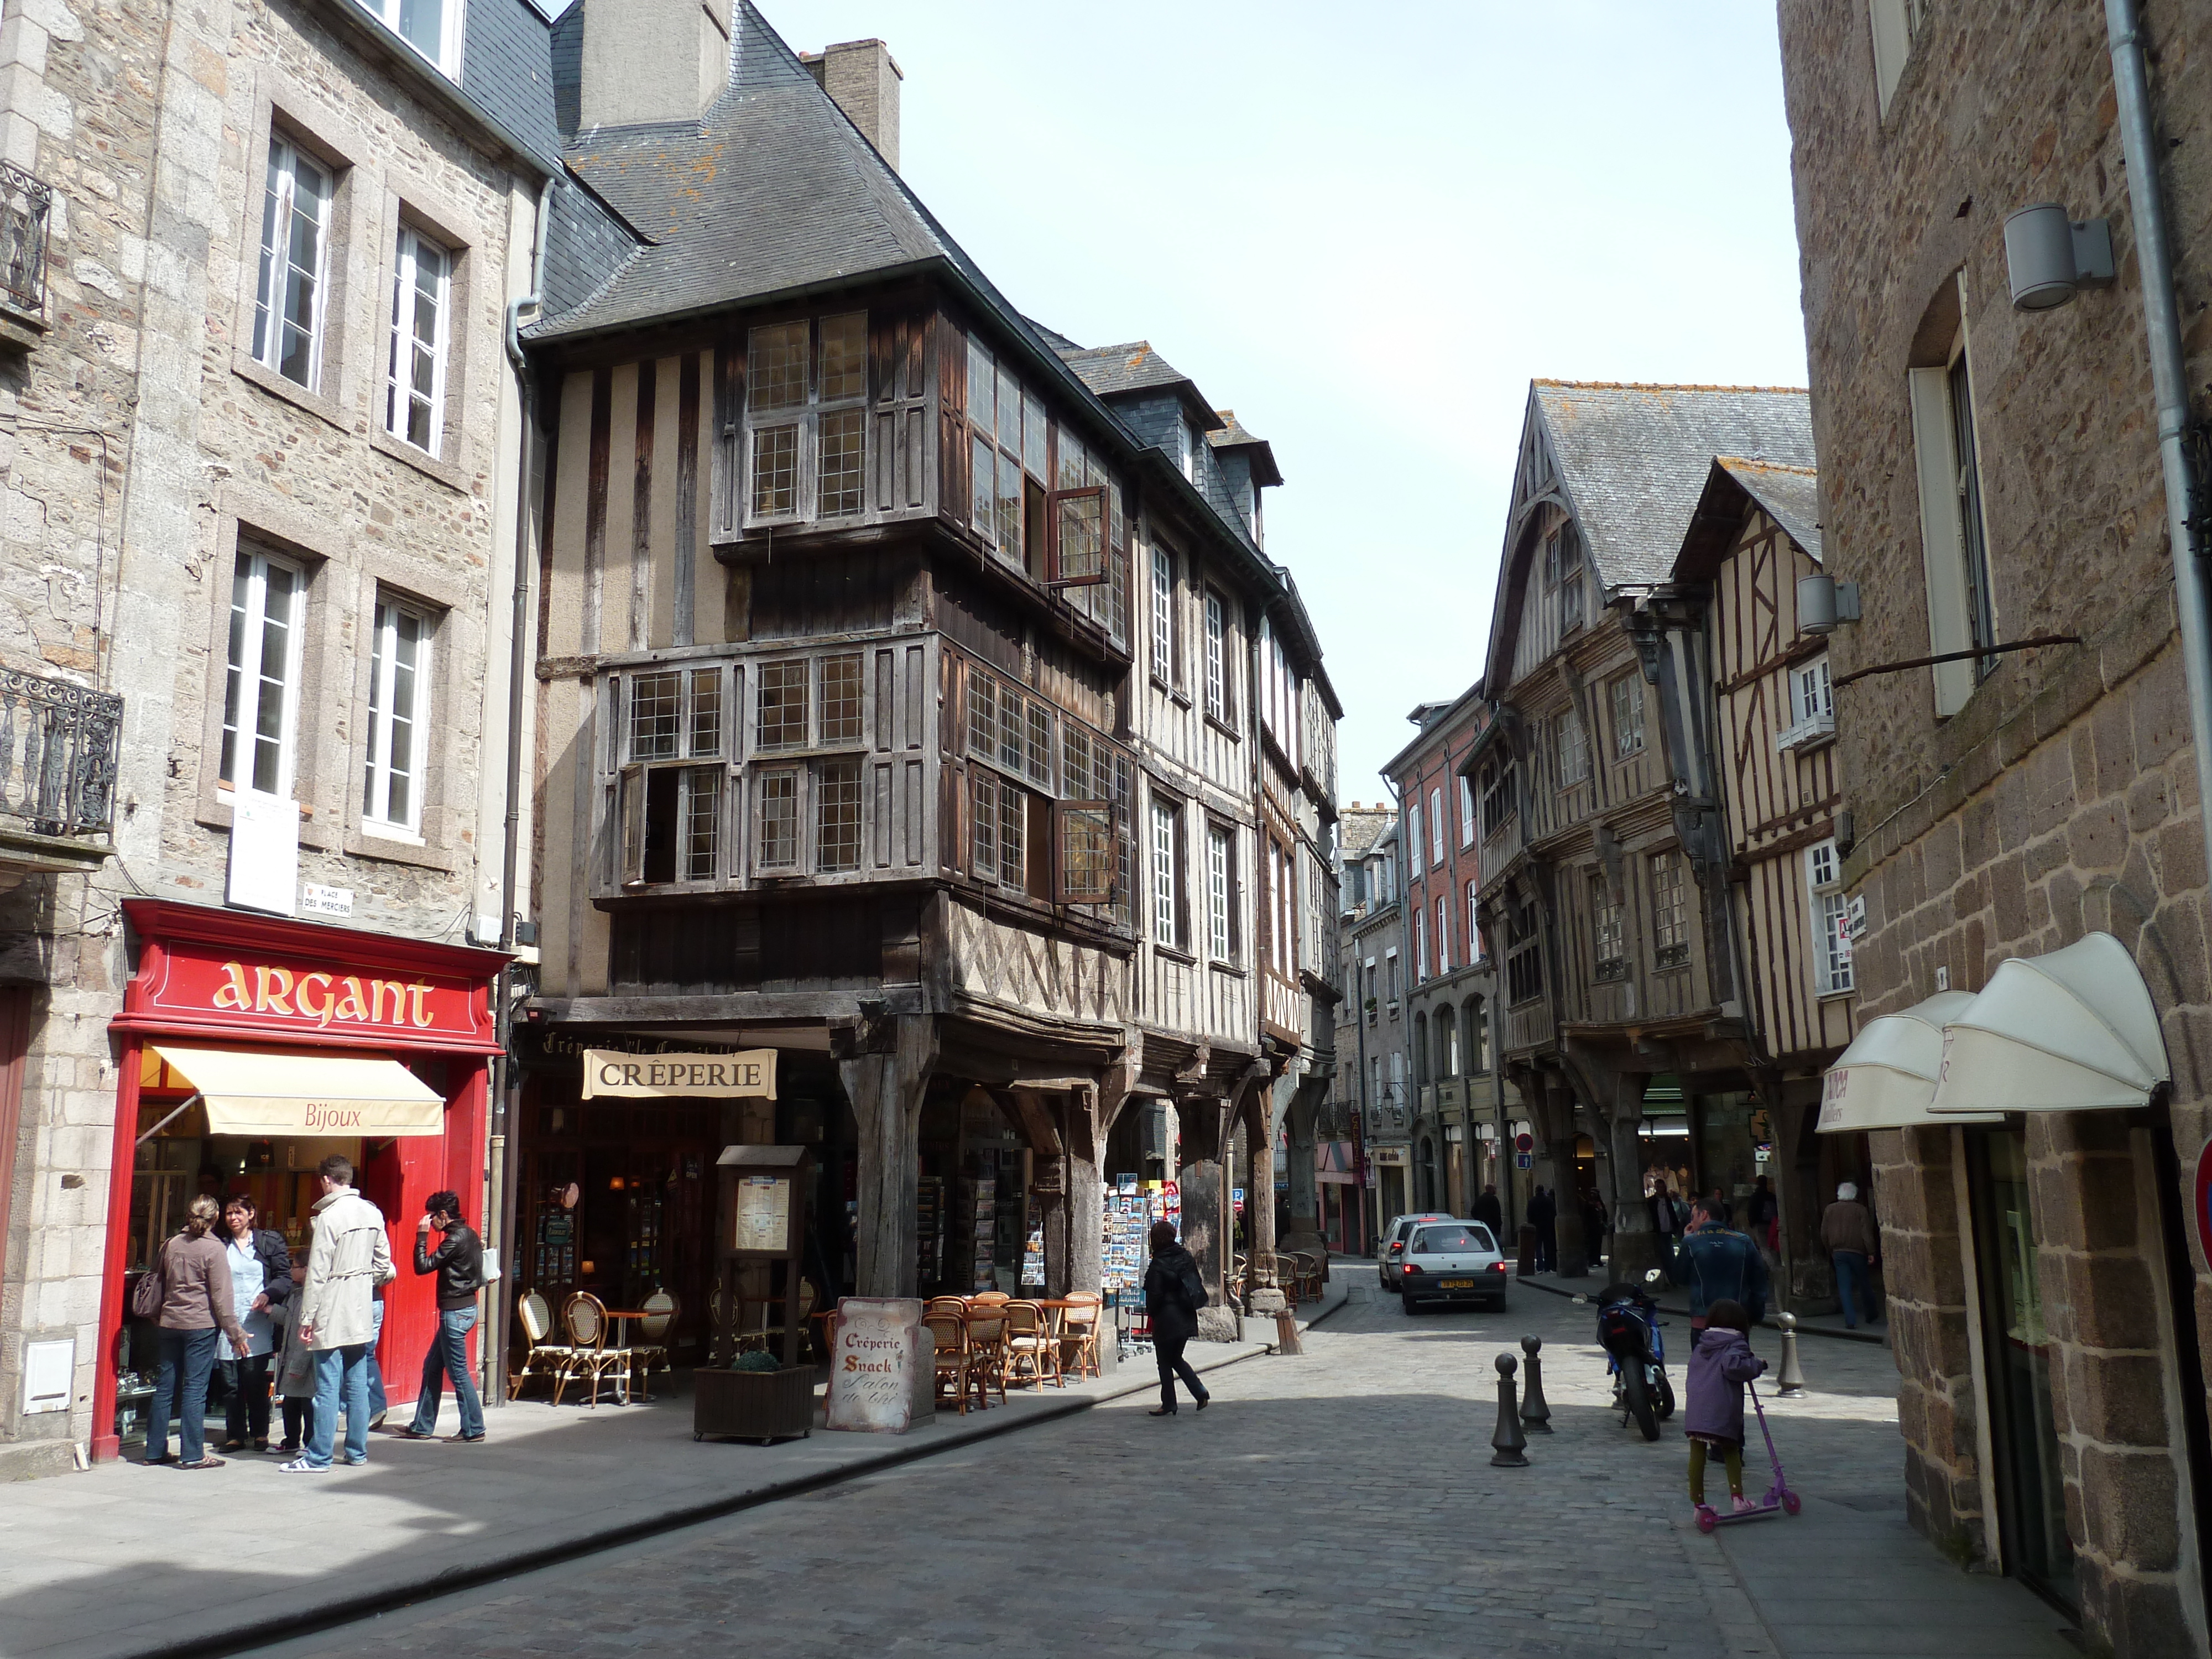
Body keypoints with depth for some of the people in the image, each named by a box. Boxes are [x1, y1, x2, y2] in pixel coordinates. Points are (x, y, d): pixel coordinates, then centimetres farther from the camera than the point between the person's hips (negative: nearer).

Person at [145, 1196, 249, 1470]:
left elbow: (160, 1284, 17)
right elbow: (221, 1297, -10)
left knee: (165, 1386, 11)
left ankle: (155, 1450, 17)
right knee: (195, 1389, -3)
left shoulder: (171, 1245, 7)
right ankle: (192, 1454, -1)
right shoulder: (213, 1249, -9)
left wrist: (158, 1317, 31)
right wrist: (236, 1334, -5)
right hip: (201, 1324, -6)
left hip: (170, 1323, 6)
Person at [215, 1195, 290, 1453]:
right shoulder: (221, 1246, 13)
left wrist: (268, 1295, -15)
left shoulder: (270, 1242, 6)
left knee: (255, 1380, -4)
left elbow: (285, 1277, 3)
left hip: (257, 1323, -2)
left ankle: (260, 1433, 7)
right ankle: (235, 1434, 11)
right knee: (231, 1382, 2)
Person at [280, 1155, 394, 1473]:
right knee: (357, 1384, 11)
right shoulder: (373, 1213, 6)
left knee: (327, 1387, -3)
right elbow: (383, 1264, 11)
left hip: (332, 1315, -6)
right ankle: (357, 1451, 16)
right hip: (362, 1314, 7)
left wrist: (306, 1318, -9)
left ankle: (318, 1456, 1)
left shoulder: (328, 1217, -13)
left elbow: (317, 1273, -13)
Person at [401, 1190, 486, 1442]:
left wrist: (422, 1236, -11)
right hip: (465, 1306, 10)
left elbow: (423, 1266, -16)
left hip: (455, 1312, -10)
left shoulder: (456, 1239, -17)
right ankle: (422, 1426, 22)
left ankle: (474, 1430, 1)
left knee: (458, 1371, -4)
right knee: (432, 1366, 15)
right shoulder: (469, 1234, 12)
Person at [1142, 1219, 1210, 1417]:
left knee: (1165, 1362, 5)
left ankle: (1168, 1404, 7)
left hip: (1167, 1319, -7)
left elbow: (1154, 1295, -14)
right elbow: (1198, 1284, 11)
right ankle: (1200, 1392, 7)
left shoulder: (1158, 1265, -14)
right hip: (1186, 1319, 7)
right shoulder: (1186, 1257, 5)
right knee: (1176, 1358, 19)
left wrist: (1151, 1313, 4)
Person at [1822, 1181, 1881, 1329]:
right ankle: (1871, 1316, 27)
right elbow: (1867, 1233, -8)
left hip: (1838, 1253, 1)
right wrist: (1871, 1253, -5)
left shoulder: (1830, 1210, 5)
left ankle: (1851, 1321, -8)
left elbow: (1824, 1234, 7)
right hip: (1857, 1252, -1)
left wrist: (1830, 1250, 18)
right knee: (1863, 1284, 14)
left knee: (1844, 1287, 0)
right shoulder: (1860, 1210, -3)